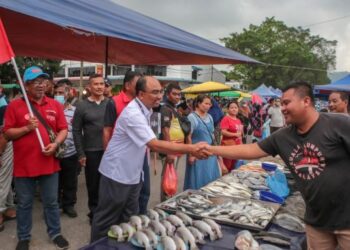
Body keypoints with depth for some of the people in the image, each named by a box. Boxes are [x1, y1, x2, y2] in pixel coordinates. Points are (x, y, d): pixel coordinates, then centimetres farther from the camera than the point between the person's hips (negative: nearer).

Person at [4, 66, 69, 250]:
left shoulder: (55, 105, 4)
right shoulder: (15, 105, -3)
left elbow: (63, 129, 5)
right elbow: (7, 133, -4)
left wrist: (56, 143, -13)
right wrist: (27, 128, -18)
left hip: (49, 163, 2)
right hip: (24, 165, -2)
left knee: (51, 202, 14)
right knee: (24, 204, 13)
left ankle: (55, 233, 31)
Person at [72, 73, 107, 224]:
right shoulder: (82, 106, -1)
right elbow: (76, 131, -1)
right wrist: (80, 154, -5)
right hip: (91, 151, -1)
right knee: (93, 184, 9)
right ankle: (94, 213, 26)